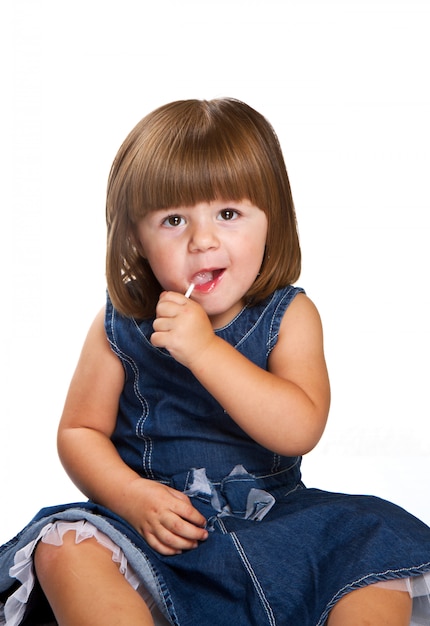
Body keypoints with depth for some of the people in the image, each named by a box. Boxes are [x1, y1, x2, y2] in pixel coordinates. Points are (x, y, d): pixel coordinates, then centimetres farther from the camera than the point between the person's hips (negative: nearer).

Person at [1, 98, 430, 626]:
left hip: (273, 521, 0)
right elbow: (80, 430, 2)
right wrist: (134, 497, -18)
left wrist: (205, 348, -29)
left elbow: (300, 431, -20)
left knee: (384, 544, -20)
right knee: (64, 546, -27)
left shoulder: (288, 317, -5)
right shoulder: (120, 326, -3)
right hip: (154, 527, 1)